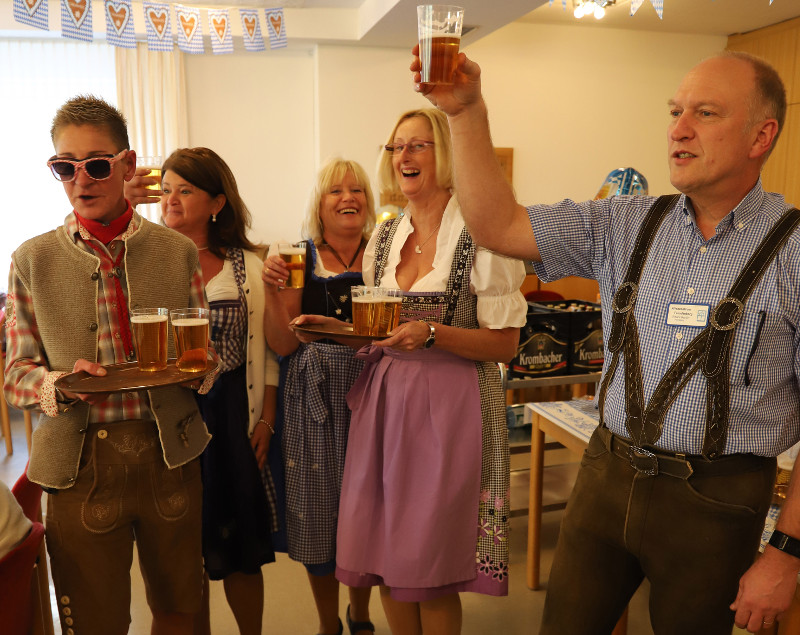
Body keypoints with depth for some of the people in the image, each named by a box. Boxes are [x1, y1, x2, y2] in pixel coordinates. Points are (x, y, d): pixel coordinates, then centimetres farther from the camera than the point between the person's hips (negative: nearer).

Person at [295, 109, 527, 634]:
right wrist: (334, 328, 1)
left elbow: (505, 343, -9)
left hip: (451, 407, -5)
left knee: (432, 572, 5)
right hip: (384, 400, 5)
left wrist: (431, 334, -22)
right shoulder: (384, 238, 10)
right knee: (387, 558, 12)